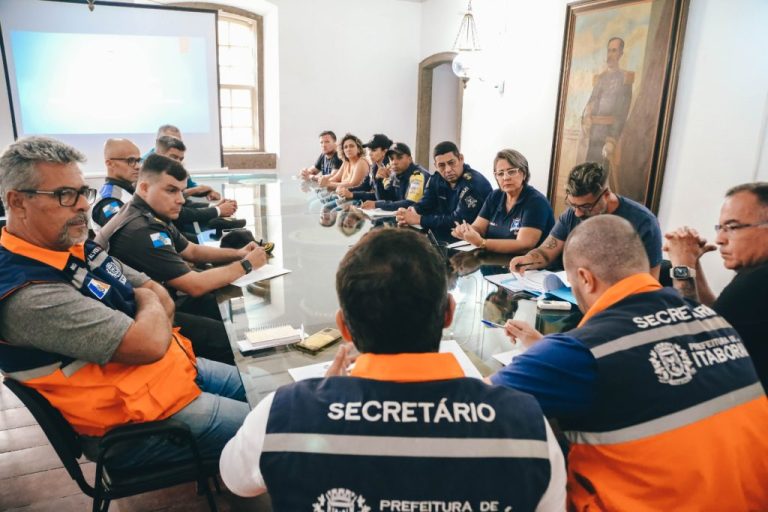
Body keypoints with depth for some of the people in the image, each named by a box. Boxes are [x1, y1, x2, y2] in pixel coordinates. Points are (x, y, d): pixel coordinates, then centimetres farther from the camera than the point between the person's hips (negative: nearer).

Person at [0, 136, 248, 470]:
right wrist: (148, 303, -8)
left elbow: (159, 295, 9)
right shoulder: (29, 295, -28)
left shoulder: (79, 247, 3)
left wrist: (145, 327, -13)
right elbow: (149, 343, -30)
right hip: (139, 420, -9)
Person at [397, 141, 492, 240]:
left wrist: (419, 219, -26)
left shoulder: (474, 183, -22)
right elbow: (424, 205, -2)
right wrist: (408, 214, -25)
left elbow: (459, 221, -28)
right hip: (444, 238, 7)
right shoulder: (436, 180, 2)